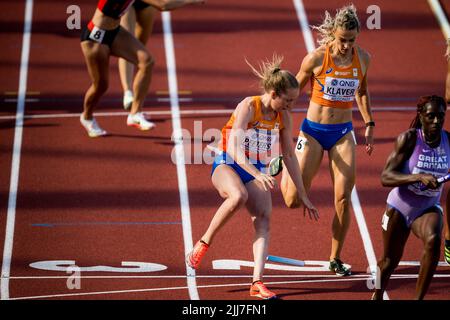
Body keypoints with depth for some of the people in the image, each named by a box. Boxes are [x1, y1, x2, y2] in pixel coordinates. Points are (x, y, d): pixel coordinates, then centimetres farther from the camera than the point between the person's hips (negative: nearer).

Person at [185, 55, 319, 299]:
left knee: (263, 218, -20)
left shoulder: (283, 117, 1)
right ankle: (203, 243, -19)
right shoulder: (248, 107, -18)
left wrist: (303, 196, 12)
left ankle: (257, 283, -27)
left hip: (256, 172, 5)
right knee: (239, 196, -39)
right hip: (227, 165, -5)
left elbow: (289, 156, 11)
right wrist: (257, 175, -41)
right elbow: (234, 149, -27)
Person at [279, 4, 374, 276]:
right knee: (294, 201, -3)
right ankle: (285, 167, 33)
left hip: (343, 133, 3)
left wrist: (369, 124, 13)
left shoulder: (363, 58, -2)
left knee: (343, 199, -7)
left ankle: (336, 259, 9)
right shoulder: (316, 58, -15)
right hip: (313, 131, -3)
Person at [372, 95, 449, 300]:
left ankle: (418, 299, -21)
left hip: (428, 209, 2)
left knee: (433, 240, -31)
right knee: (390, 261, 13)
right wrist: (420, 177, -42)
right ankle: (377, 296, 46)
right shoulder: (408, 139, -21)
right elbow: (386, 177, -29)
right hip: (399, 208, -2)